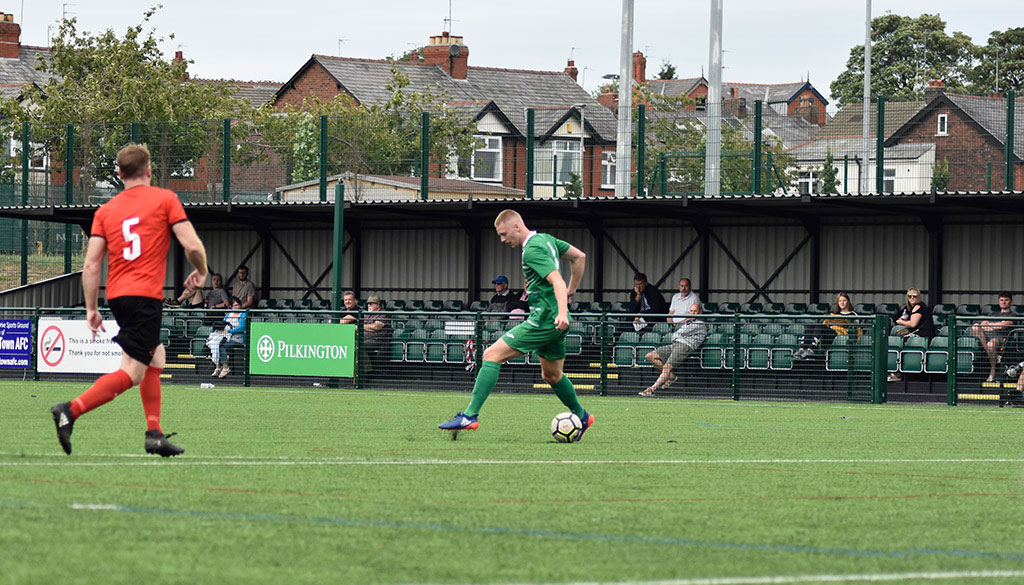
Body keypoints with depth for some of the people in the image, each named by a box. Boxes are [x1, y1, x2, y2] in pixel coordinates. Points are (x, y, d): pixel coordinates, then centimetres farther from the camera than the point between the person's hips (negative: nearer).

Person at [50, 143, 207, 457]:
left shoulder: (105, 210, 12)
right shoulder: (165, 199, 0)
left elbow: (91, 265, 5)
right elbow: (192, 246, -7)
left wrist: (91, 309, 10)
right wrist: (201, 272, 13)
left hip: (116, 294, 6)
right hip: (146, 294, -6)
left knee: (156, 355, 22)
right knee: (132, 372, -8)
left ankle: (154, 433, 16)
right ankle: (71, 410, -25)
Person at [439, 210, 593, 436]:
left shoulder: (533, 249, -15)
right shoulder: (546, 239, 14)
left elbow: (557, 280, -26)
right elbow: (580, 257, 23)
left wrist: (562, 312, -39)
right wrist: (571, 290, 27)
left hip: (544, 319, -10)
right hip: (556, 324, 10)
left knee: (492, 354, -13)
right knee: (551, 375, 26)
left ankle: (470, 415, -18)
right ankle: (581, 416, 38)